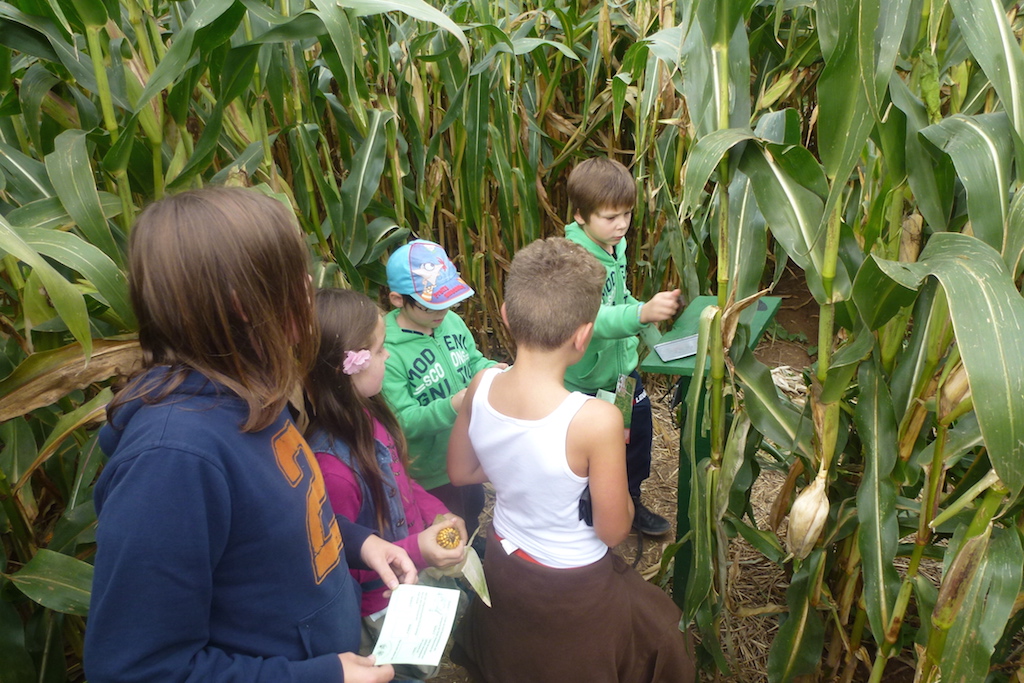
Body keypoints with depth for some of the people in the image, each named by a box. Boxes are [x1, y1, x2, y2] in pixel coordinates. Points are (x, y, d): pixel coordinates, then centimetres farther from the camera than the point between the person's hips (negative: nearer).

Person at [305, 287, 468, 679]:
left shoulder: (367, 416, -12)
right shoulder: (330, 464, -36)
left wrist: (437, 514, -7)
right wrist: (417, 551, -33)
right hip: (382, 606, -7)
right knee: (421, 666, 17)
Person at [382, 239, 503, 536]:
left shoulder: (451, 320, -10)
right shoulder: (388, 352, -28)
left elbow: (474, 361, 6)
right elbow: (402, 421, -26)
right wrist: (454, 405, -40)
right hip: (432, 473, -6)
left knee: (474, 510, 32)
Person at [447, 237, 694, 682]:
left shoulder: (480, 387, -18)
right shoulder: (596, 421, -34)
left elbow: (460, 472, -1)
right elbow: (613, 530, -20)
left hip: (502, 566, 5)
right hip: (574, 589, -4)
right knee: (660, 633, 24)